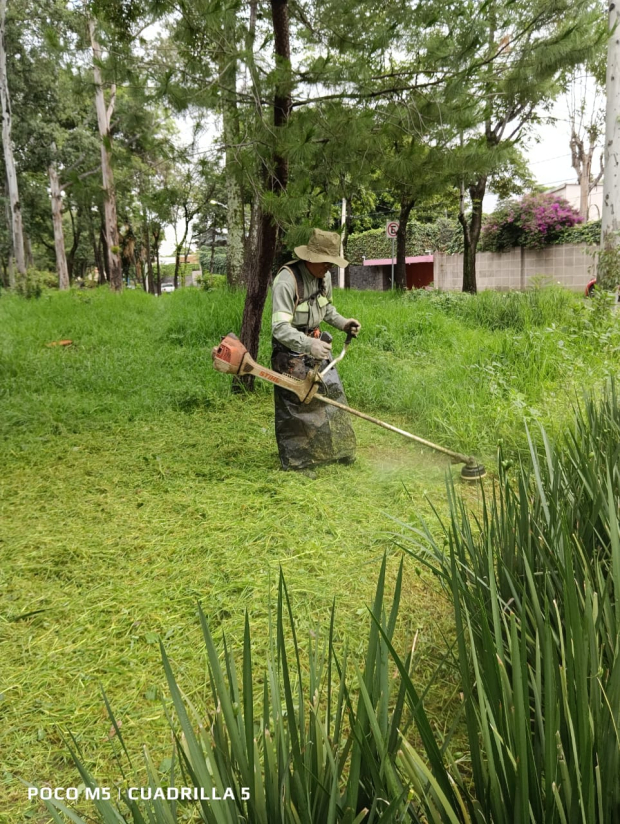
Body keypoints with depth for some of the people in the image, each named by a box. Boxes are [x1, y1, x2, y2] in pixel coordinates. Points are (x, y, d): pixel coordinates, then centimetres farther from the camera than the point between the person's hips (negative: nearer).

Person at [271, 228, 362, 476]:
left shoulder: (324, 276, -1)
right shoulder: (286, 281, -26)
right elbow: (280, 327, -32)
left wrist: (342, 322, 1)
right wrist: (308, 345, -46)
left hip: (316, 343, 8)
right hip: (291, 350, -8)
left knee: (332, 393, 15)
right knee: (295, 406, -1)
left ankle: (337, 449, 34)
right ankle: (296, 462, 15)